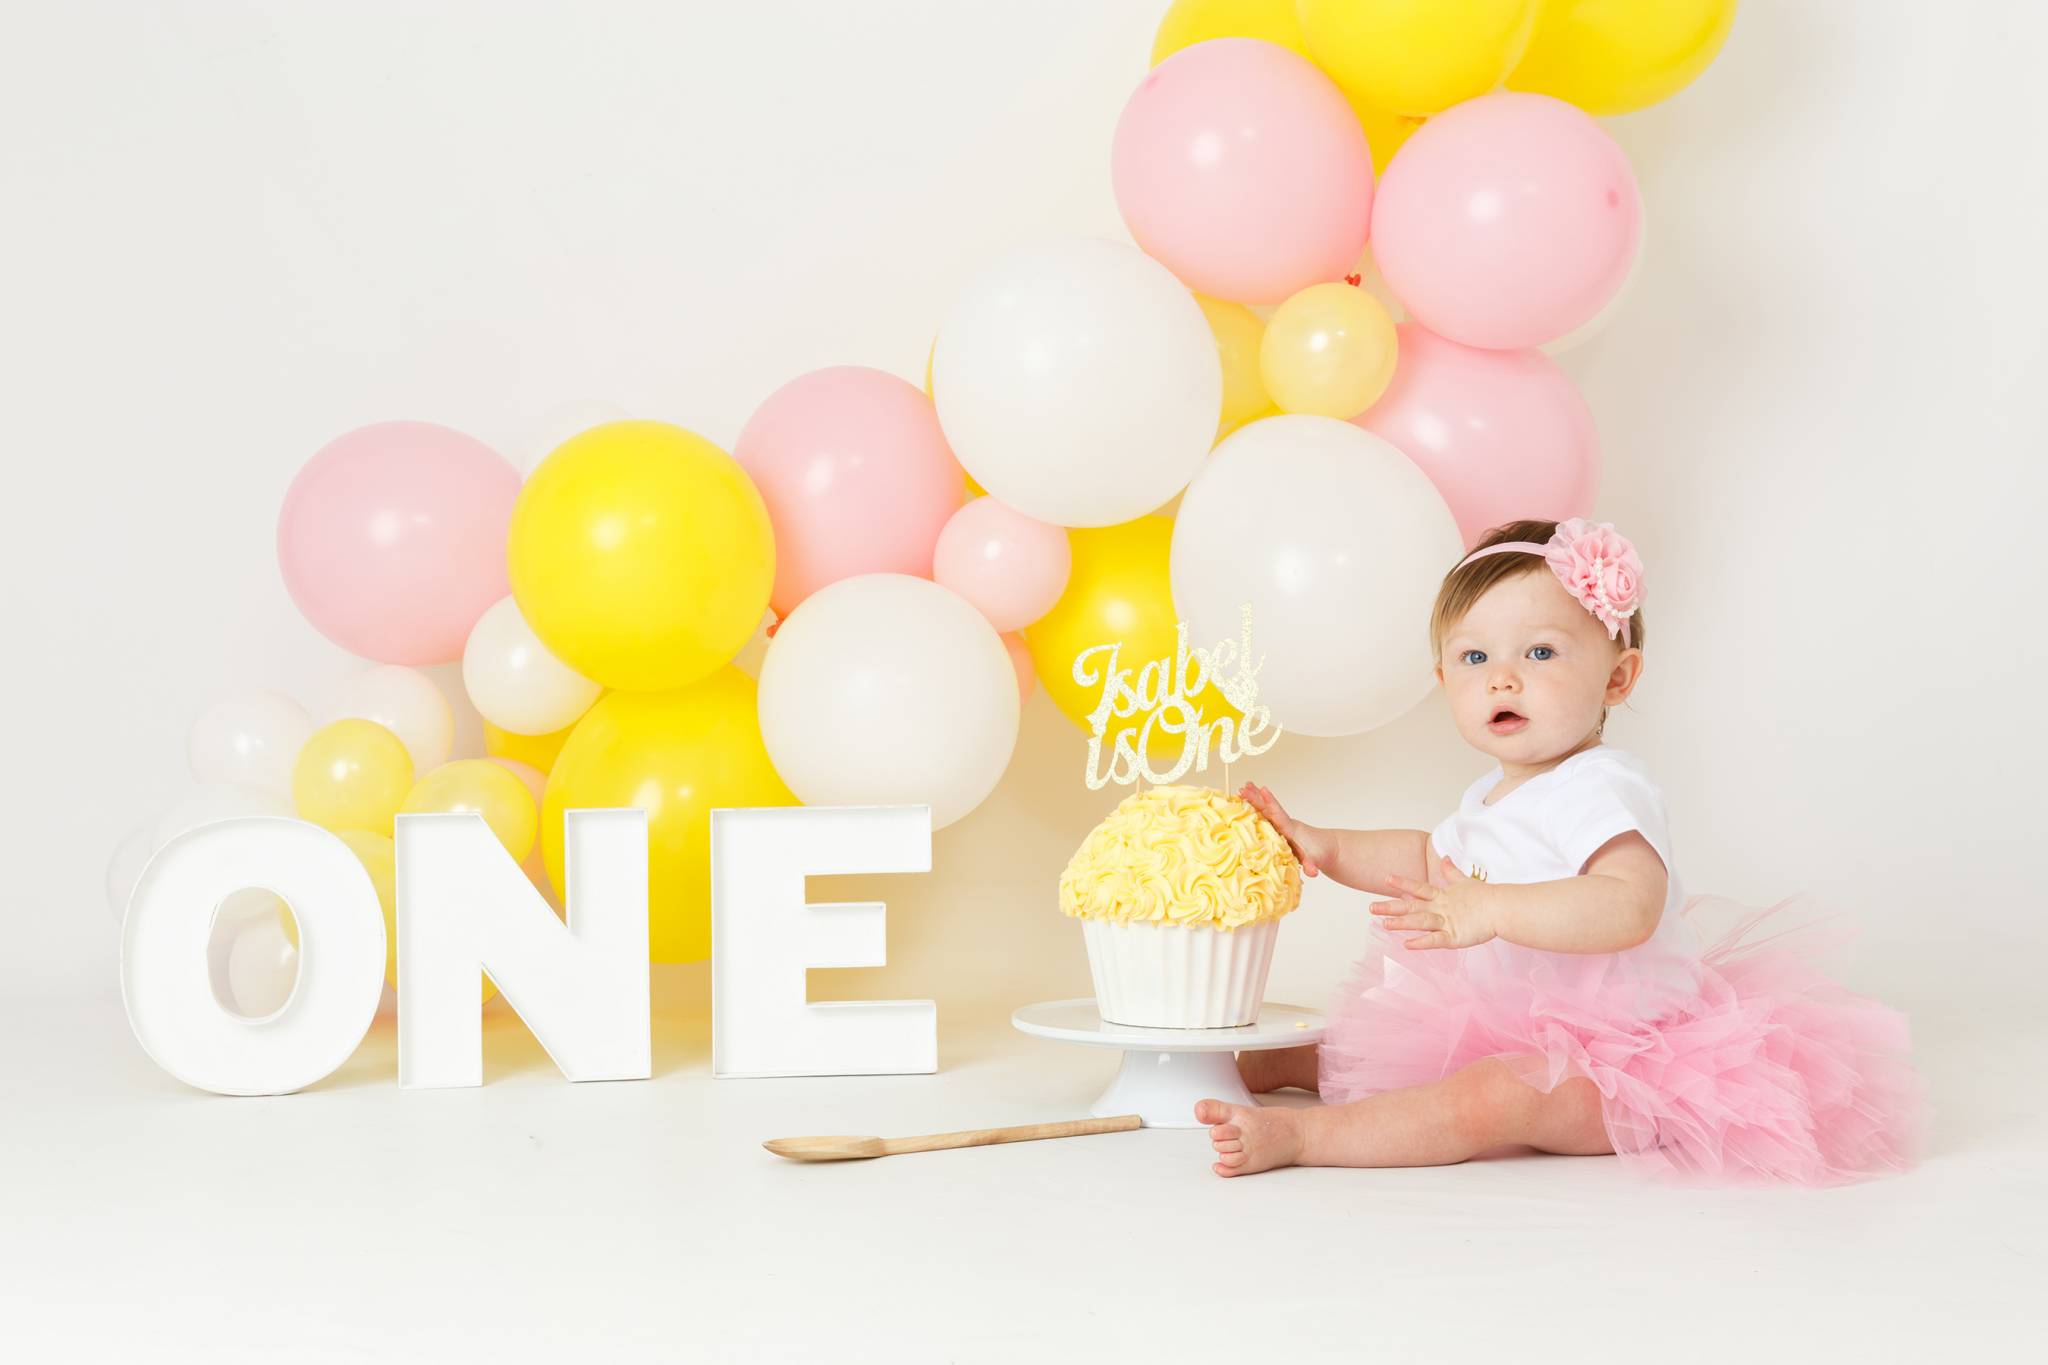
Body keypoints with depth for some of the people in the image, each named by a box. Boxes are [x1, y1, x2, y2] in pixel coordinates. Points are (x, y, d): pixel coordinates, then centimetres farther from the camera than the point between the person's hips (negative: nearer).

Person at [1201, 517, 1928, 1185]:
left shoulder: (1599, 788, -22)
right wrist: (1324, 848, 20)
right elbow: (1431, 861, 32)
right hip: (1523, 1031, 11)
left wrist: (1492, 910, -45)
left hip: (1622, 1060, -11)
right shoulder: (1495, 797, 11)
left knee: (1491, 1096, -32)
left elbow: (1630, 906, -40)